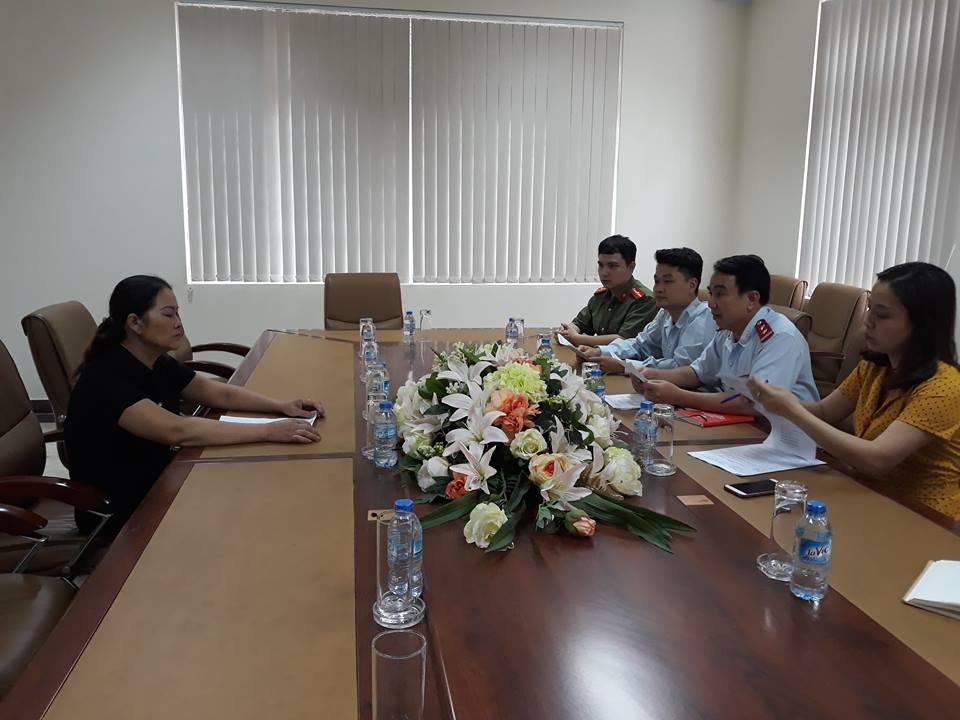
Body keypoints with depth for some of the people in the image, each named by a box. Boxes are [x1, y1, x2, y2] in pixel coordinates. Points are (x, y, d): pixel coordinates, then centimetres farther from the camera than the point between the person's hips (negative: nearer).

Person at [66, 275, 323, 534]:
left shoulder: (159, 364, 1)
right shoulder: (105, 379, -25)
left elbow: (221, 394, 6)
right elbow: (178, 430, -36)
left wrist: (281, 407, -9)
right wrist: (268, 431, -37)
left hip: (158, 485, 8)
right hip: (116, 515, -8)